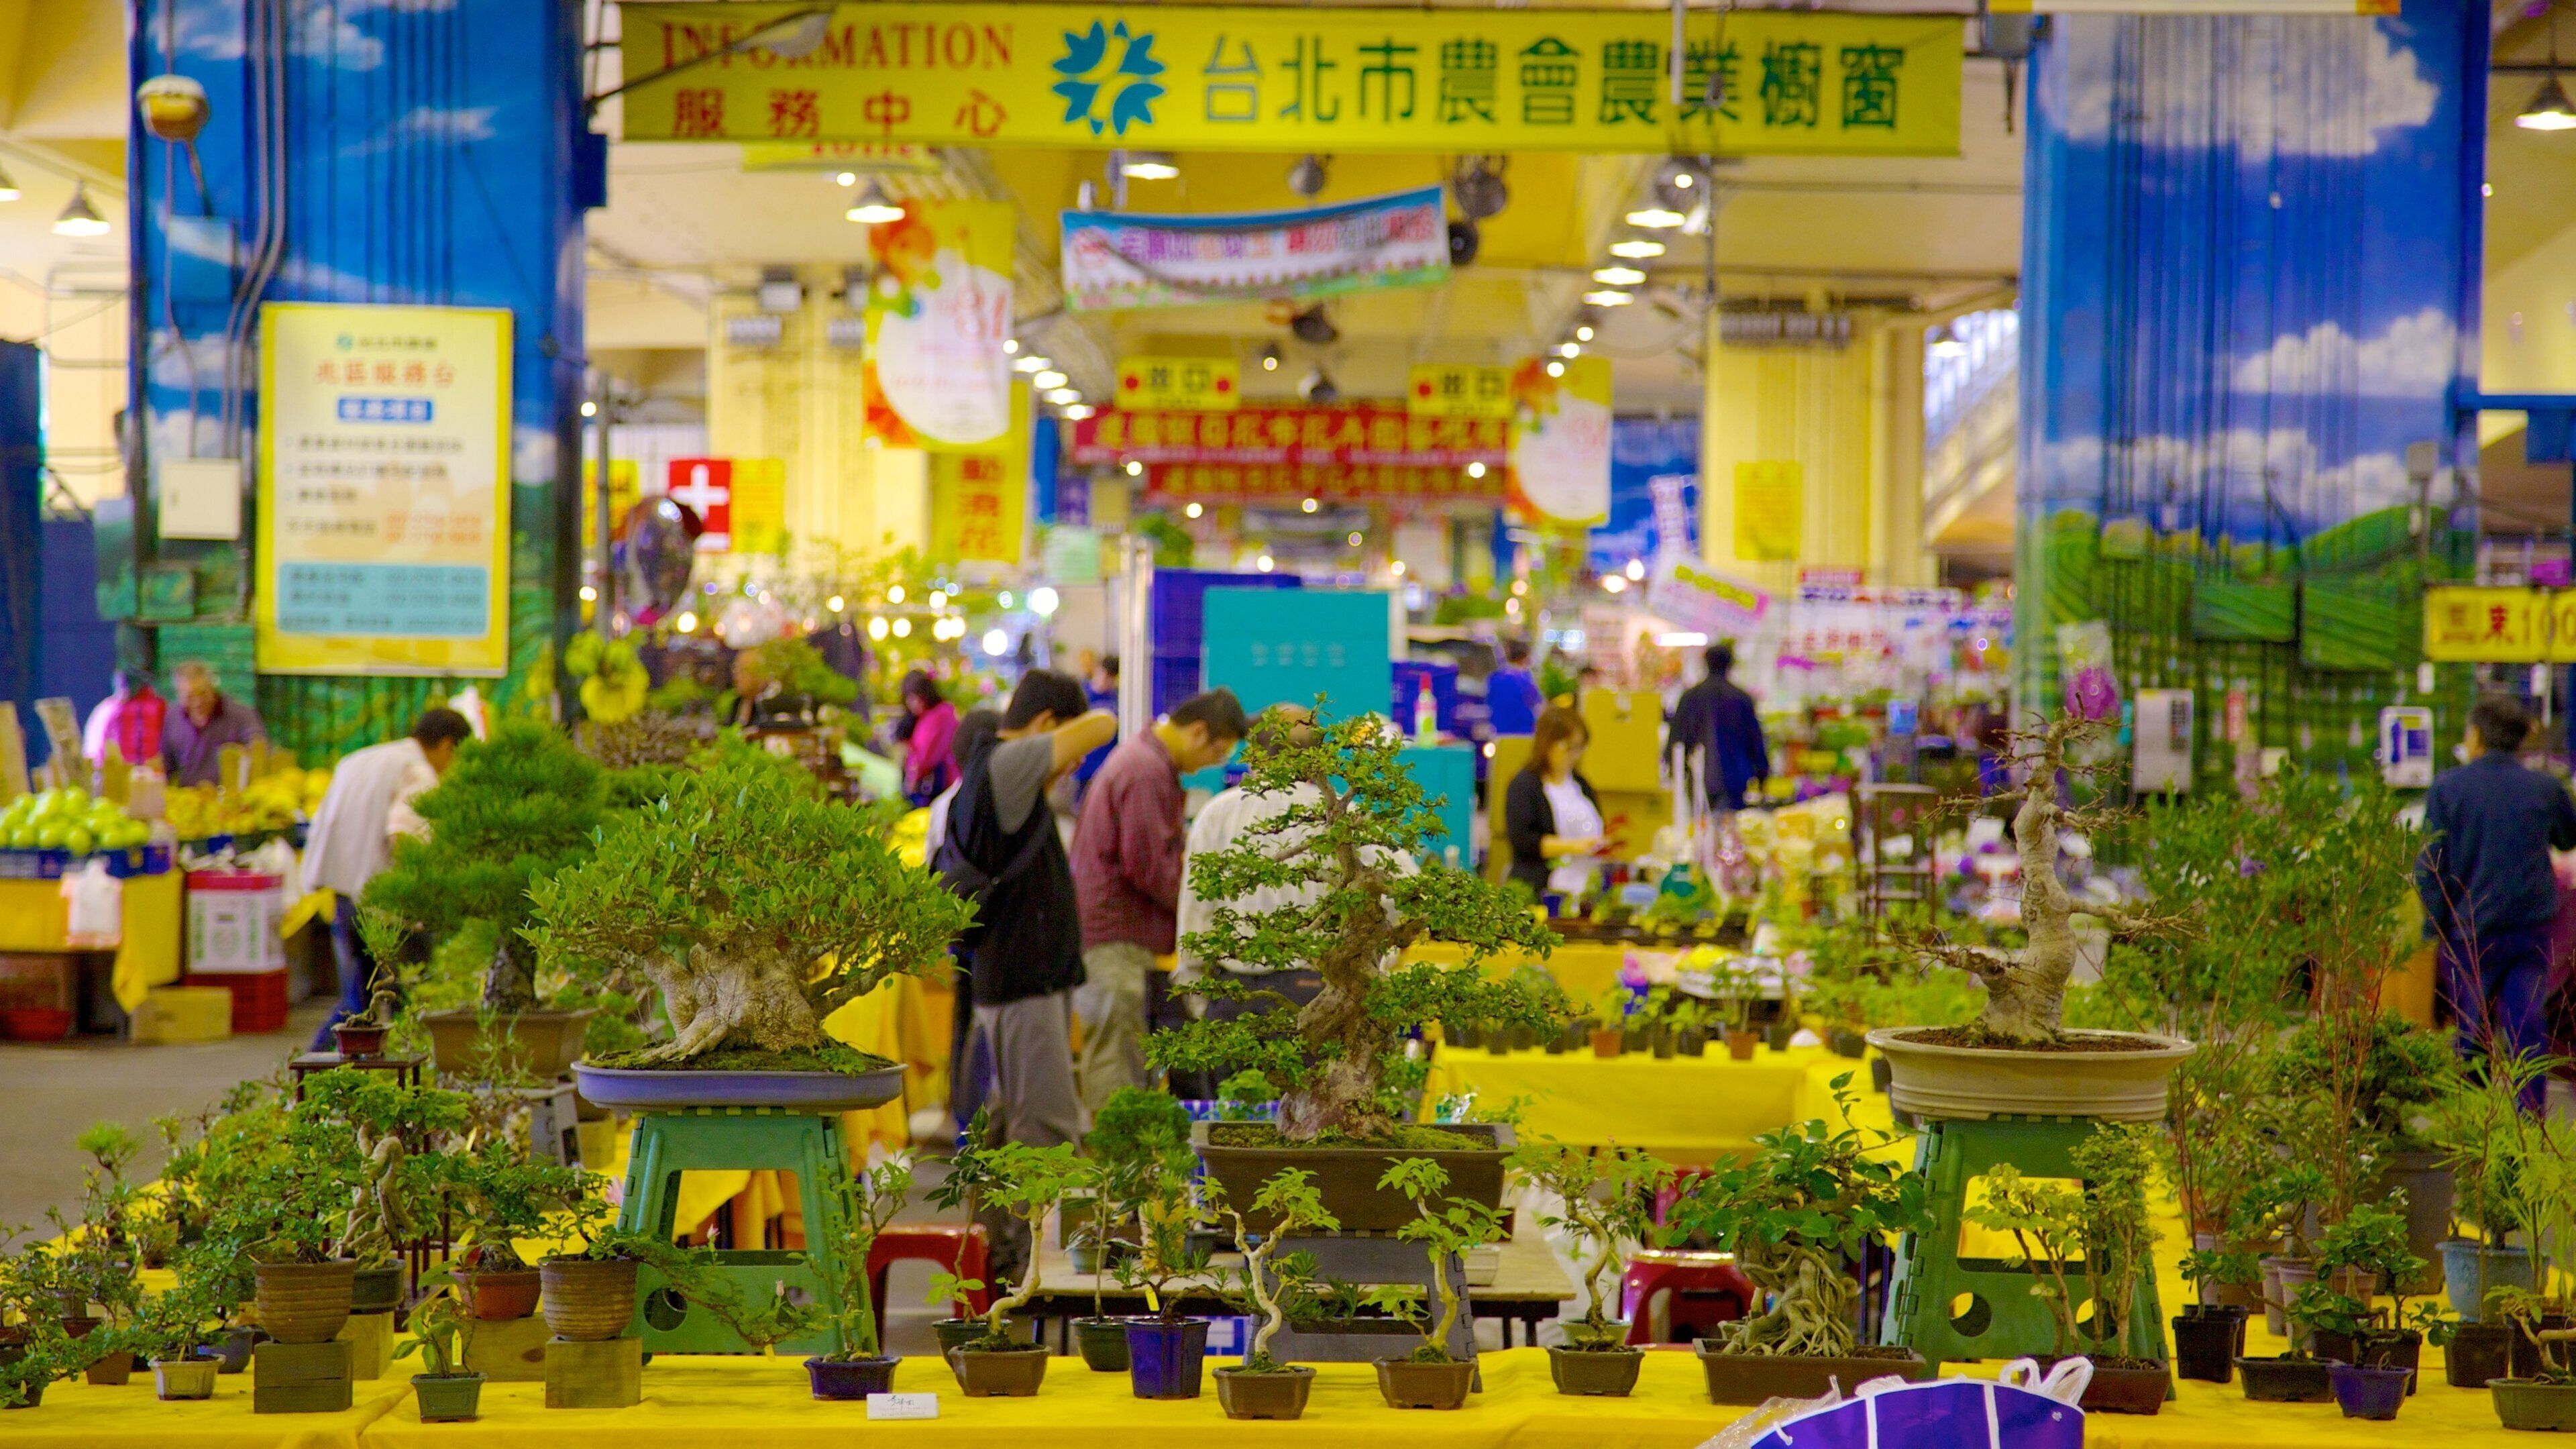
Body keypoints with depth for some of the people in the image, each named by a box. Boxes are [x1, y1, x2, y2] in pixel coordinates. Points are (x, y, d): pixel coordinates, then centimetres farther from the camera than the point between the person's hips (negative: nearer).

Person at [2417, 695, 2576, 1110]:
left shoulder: (2447, 788, -5)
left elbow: (2431, 866, -6)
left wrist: (2433, 927, 1)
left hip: (2470, 931, -1)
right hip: (2532, 929, 1)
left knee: (2473, 1029, 8)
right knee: (2527, 1023, 1)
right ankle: (2530, 1114, -6)